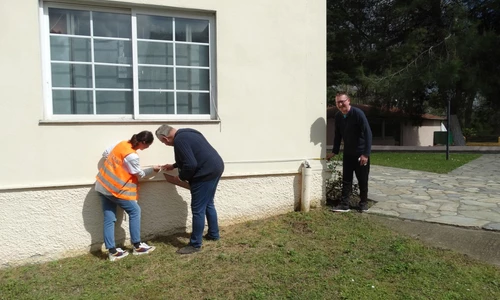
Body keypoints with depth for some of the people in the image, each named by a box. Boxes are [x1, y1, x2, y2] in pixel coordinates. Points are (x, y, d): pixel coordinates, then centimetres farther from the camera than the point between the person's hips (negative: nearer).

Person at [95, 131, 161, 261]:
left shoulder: (122, 143, 1)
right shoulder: (132, 156, -23)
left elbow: (105, 153, 13)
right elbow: (140, 174, -8)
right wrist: (153, 169, 8)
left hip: (102, 185, 9)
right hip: (114, 189, -9)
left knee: (109, 218, 9)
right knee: (135, 211, 4)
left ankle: (112, 251, 14)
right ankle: (137, 246, 11)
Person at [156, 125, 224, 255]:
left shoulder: (179, 141, -17)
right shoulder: (185, 133, 15)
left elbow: (190, 165, -23)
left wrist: (182, 177, -5)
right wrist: (174, 166, 30)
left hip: (206, 173, -11)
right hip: (215, 168, 11)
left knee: (198, 209, -2)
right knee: (208, 204, 23)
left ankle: (195, 245, 7)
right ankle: (214, 234, 35)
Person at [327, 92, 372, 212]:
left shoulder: (358, 113, -19)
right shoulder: (338, 117, -1)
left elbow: (368, 133, -21)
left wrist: (366, 153, -25)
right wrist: (334, 151, 8)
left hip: (361, 153, -5)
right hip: (347, 153, 5)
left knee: (362, 180, 6)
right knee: (346, 179, 6)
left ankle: (363, 203, 22)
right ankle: (344, 204, 11)